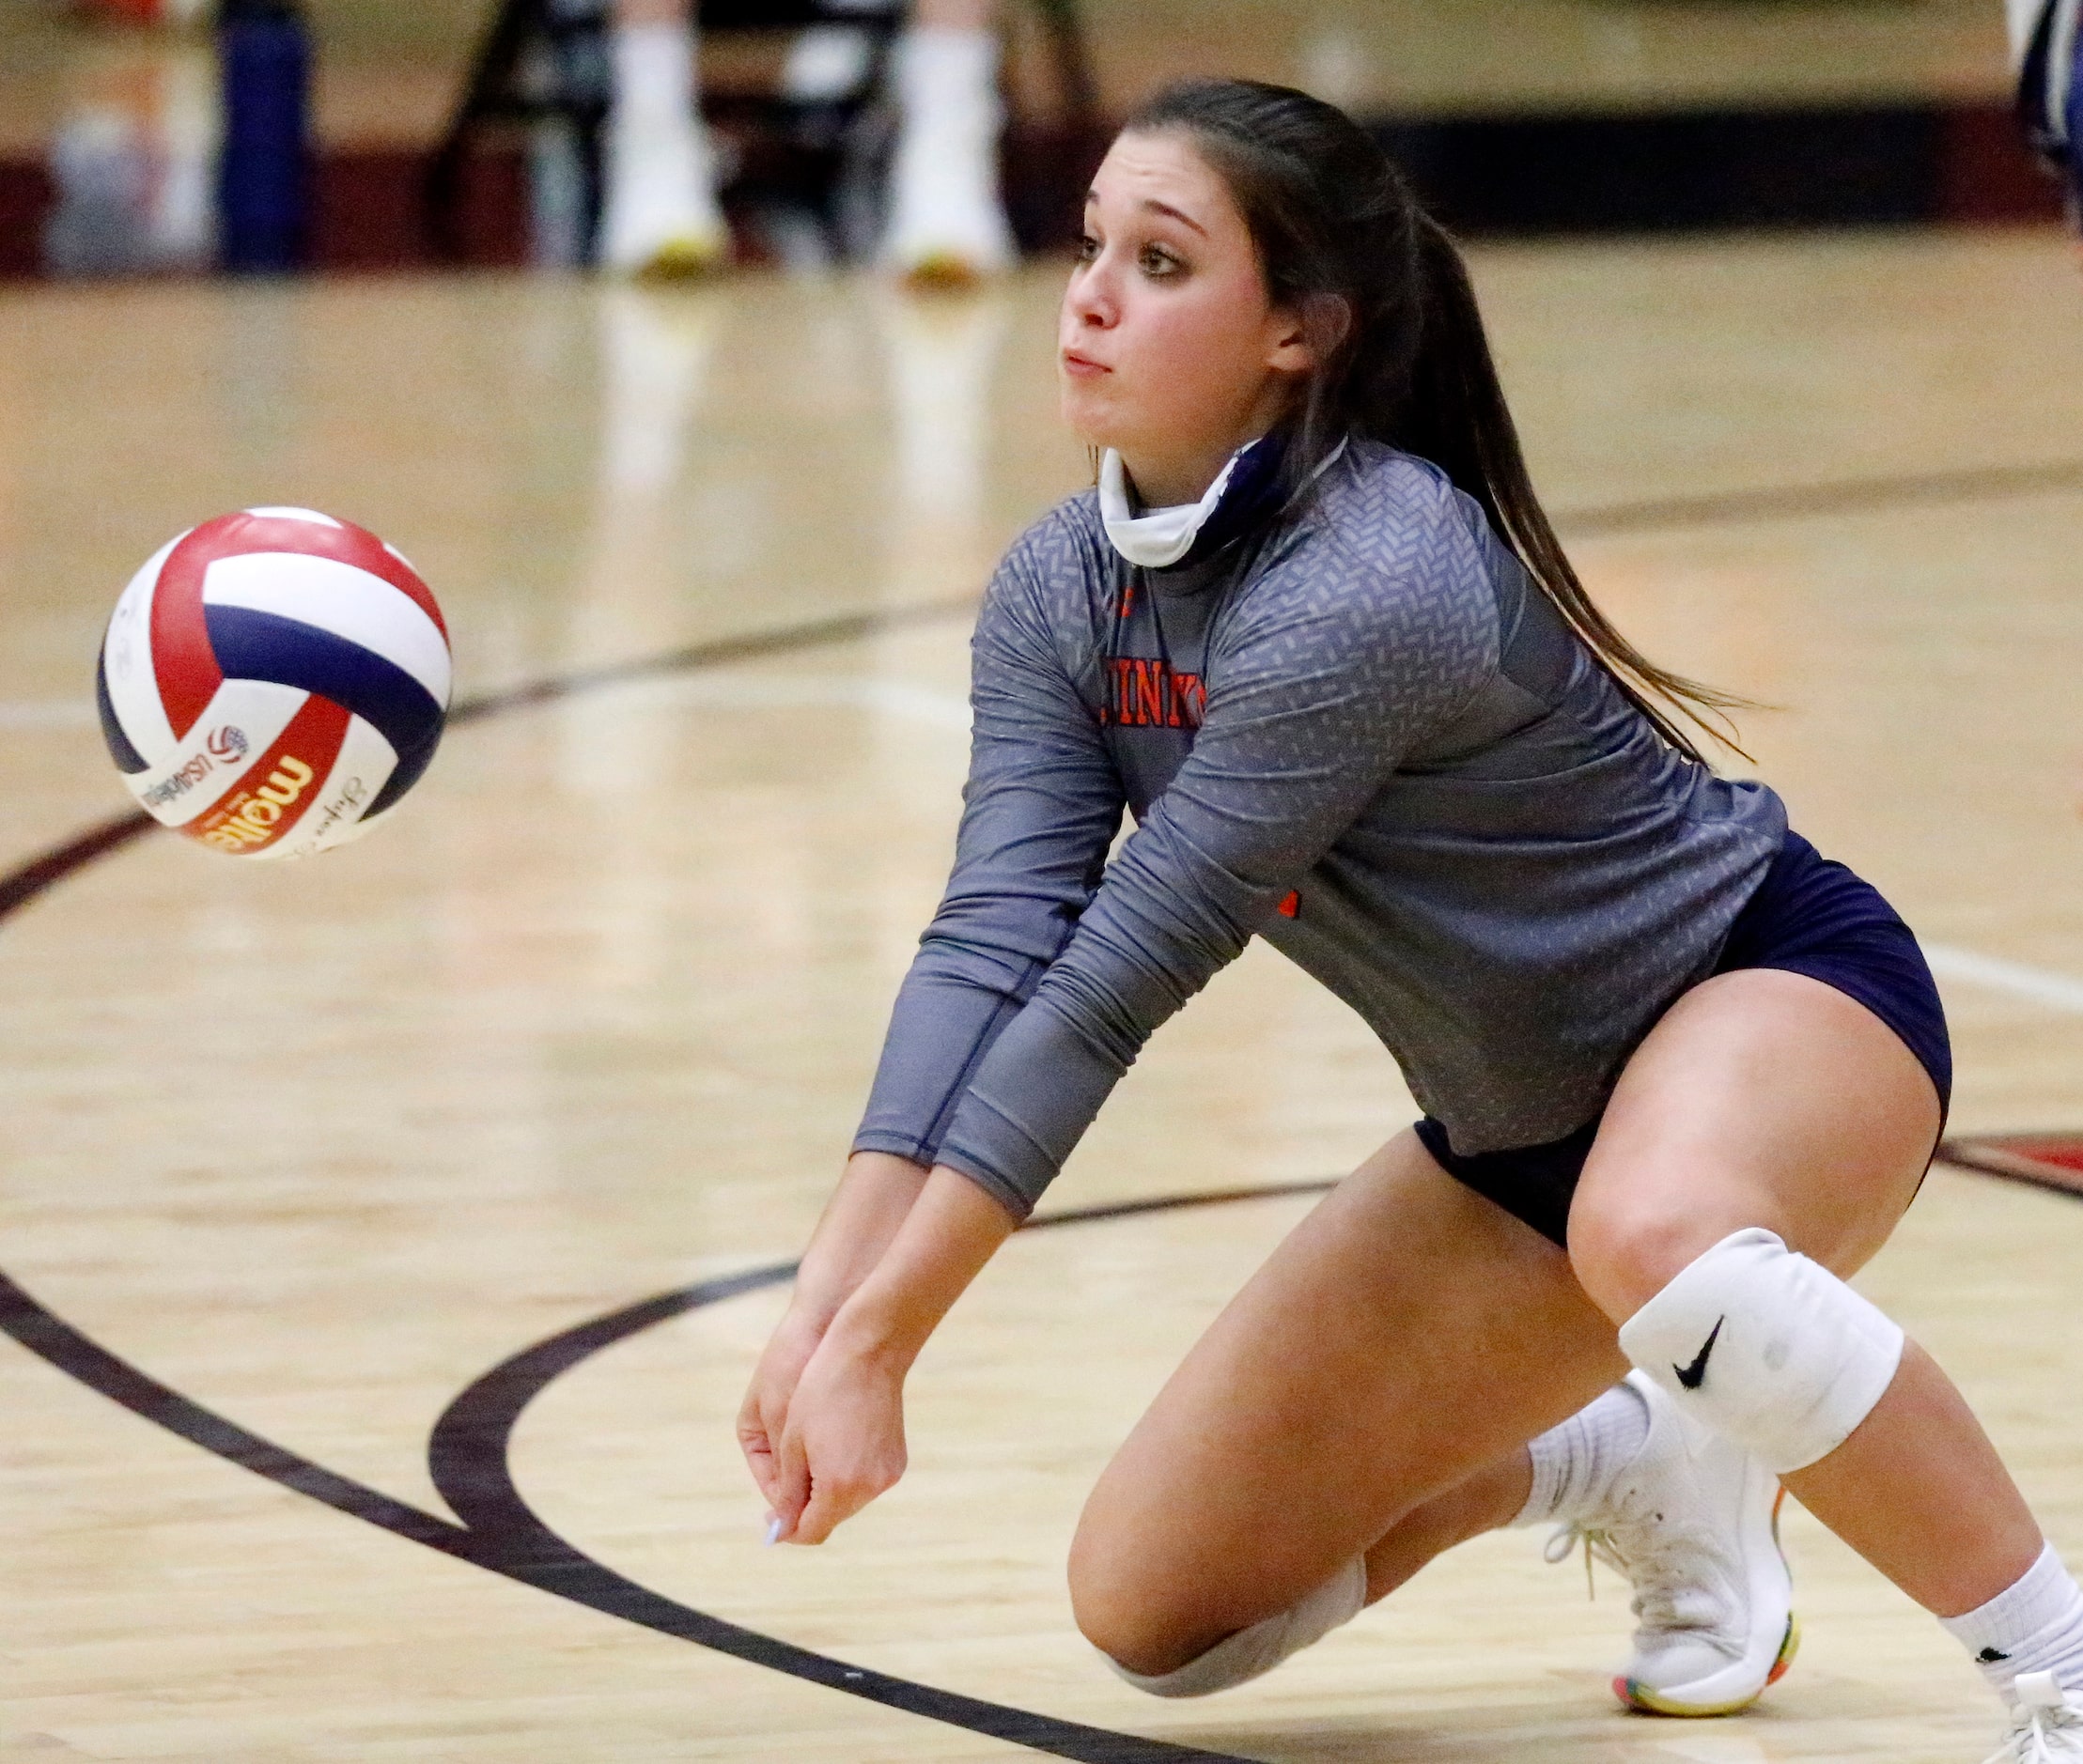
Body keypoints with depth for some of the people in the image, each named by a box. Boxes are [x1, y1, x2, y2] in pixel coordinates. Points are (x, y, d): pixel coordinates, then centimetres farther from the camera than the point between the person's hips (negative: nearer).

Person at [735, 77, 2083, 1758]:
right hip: (1517, 1126, 8)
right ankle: (1637, 1473, 27)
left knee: (1659, 1239, -45)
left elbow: (1119, 977, -33)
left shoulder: (1368, 585, -32)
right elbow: (991, 943, -18)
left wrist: (881, 1342, -32)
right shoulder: (1058, 595, -7)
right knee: (1156, 1611, 4)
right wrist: (830, 1300, -31)